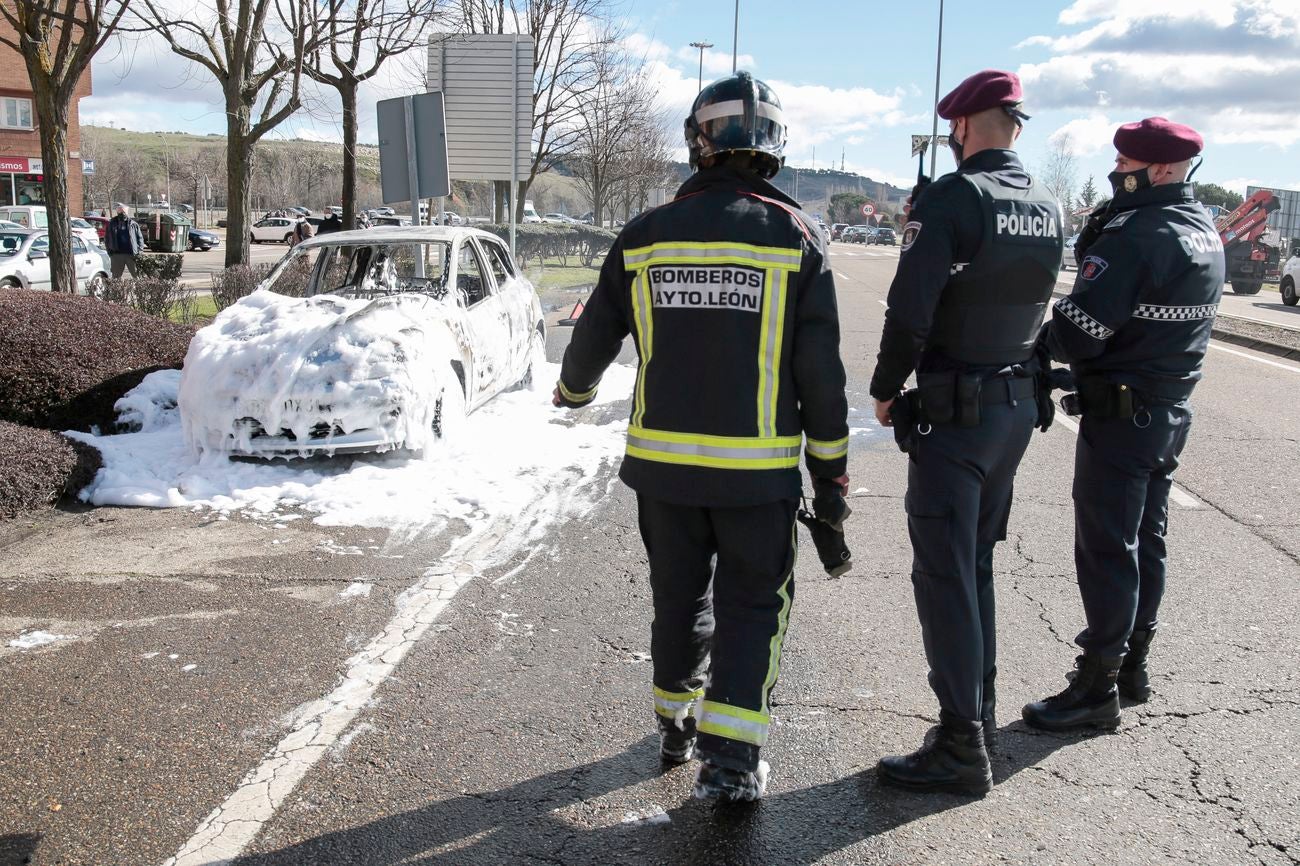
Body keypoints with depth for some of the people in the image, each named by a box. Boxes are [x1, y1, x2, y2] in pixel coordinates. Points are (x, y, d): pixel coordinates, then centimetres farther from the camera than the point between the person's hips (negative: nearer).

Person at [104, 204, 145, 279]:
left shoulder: (133, 224, 7)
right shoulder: (112, 224, 10)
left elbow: (140, 238, 7)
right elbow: (106, 239, 15)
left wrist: (139, 250, -5)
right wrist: (110, 251, 4)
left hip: (131, 254, -1)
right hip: (117, 254, 1)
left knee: (137, 276, -3)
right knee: (116, 277, 8)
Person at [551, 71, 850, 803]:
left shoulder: (646, 236, -1)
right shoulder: (795, 236, -6)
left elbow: (594, 338, 10)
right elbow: (821, 373, -7)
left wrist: (574, 390, 32)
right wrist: (832, 475, 2)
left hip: (663, 463, 3)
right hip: (757, 468, -2)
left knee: (679, 596, 20)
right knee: (753, 604, 11)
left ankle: (677, 724, 37)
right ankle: (731, 757, 5)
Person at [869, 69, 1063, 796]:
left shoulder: (952, 197, -15)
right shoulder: (1049, 208, 7)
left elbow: (910, 309, -19)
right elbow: (1037, 307, 13)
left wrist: (886, 389, -6)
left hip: (954, 410, -7)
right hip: (1018, 403, 8)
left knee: (945, 574, -3)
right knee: (977, 563, 19)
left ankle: (963, 749, 1)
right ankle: (979, 707, 30)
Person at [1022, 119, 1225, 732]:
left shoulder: (1134, 233, -21)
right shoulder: (1206, 232, 9)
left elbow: (1078, 331, -24)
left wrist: (1044, 337, -4)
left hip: (1121, 414, -9)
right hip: (1173, 410, 9)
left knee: (1105, 550, -2)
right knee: (1145, 542, 18)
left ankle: (1098, 688, 6)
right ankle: (1133, 665, 30)